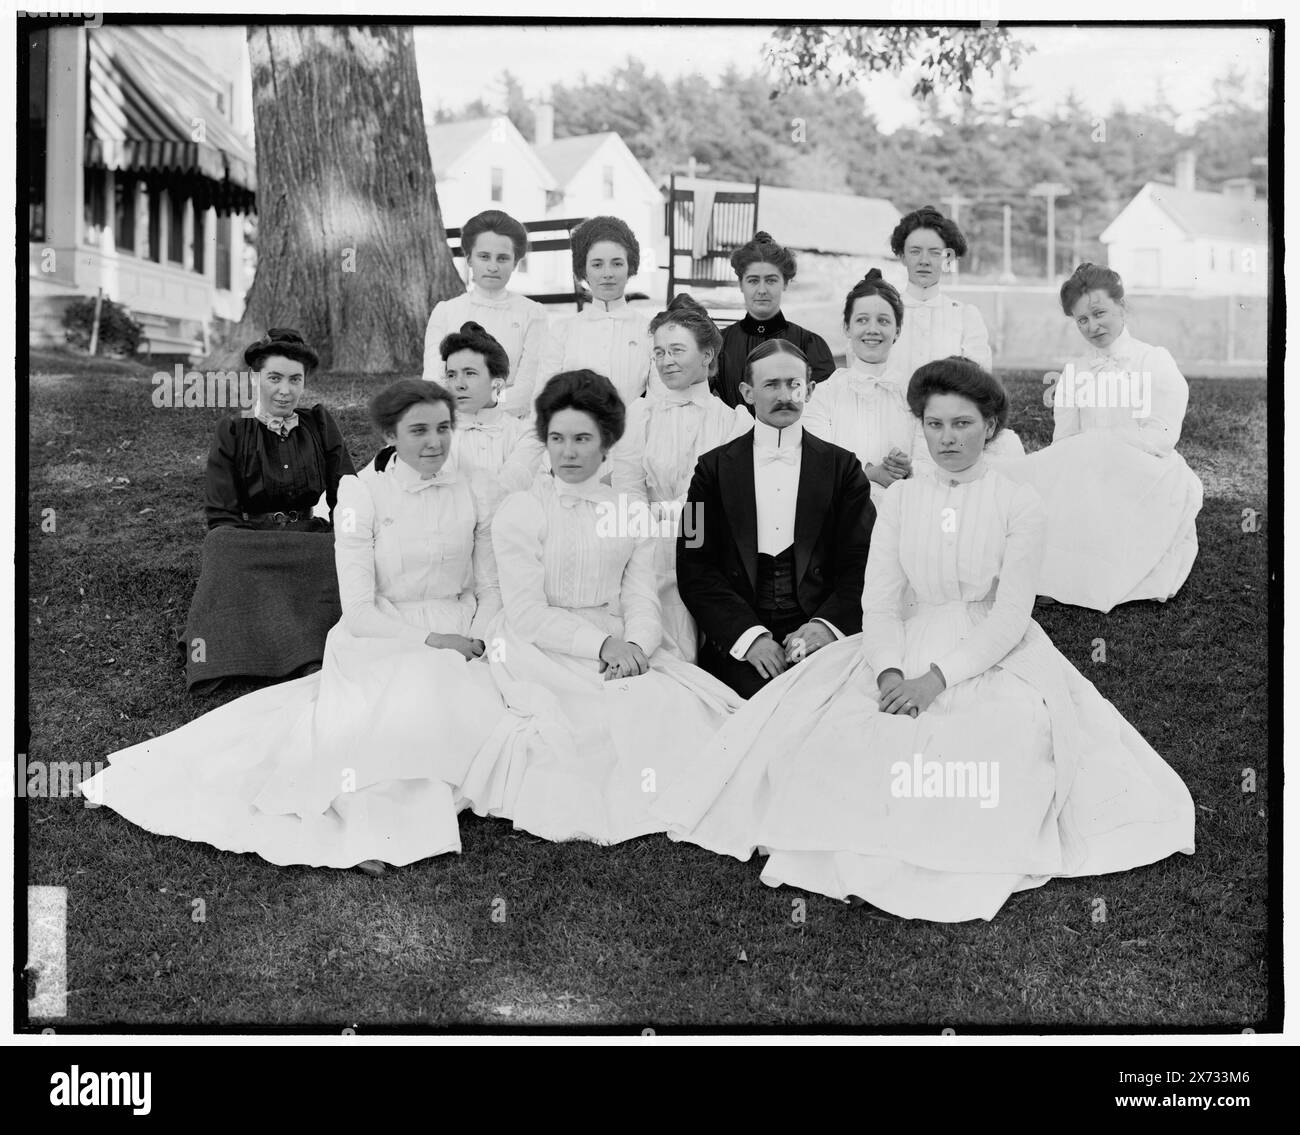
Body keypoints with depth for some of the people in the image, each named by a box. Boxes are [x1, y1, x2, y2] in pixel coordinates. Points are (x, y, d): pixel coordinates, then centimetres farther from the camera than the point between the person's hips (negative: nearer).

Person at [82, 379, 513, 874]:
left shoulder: (477, 488, 3)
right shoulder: (362, 491, -5)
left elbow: (492, 587, 9)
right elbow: (359, 610, -8)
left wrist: (477, 641, -10)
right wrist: (430, 641, -18)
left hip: (459, 643, 3)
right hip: (378, 642, -2)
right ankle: (374, 829, -20)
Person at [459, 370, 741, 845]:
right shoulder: (520, 510, -1)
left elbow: (642, 599, 6)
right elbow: (526, 613, -8)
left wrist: (635, 645, -17)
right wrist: (601, 643, -19)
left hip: (622, 647, 4)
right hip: (541, 649, -4)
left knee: (686, 705, -22)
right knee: (623, 710, -29)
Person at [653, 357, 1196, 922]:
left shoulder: (1018, 502, -2)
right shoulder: (899, 499, 8)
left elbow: (1011, 616, -9)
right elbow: (880, 601, 4)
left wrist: (937, 677, -18)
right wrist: (889, 671, -15)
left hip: (997, 657, -3)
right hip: (911, 648, 3)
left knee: (997, 742, -32)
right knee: (848, 733, -24)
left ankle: (950, 875, -23)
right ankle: (860, 861, -19)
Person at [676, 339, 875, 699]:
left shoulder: (842, 467, 11)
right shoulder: (714, 468, 10)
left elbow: (862, 563, 6)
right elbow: (694, 569, 3)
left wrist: (827, 625, -12)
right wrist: (748, 634, -11)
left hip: (818, 637, 0)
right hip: (737, 640, 0)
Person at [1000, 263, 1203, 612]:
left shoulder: (1156, 361, 3)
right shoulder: (1074, 371, 15)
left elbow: (1161, 437, -8)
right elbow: (1062, 443, 7)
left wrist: (1096, 441, -13)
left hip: (1148, 478, -3)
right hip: (1089, 479, 3)